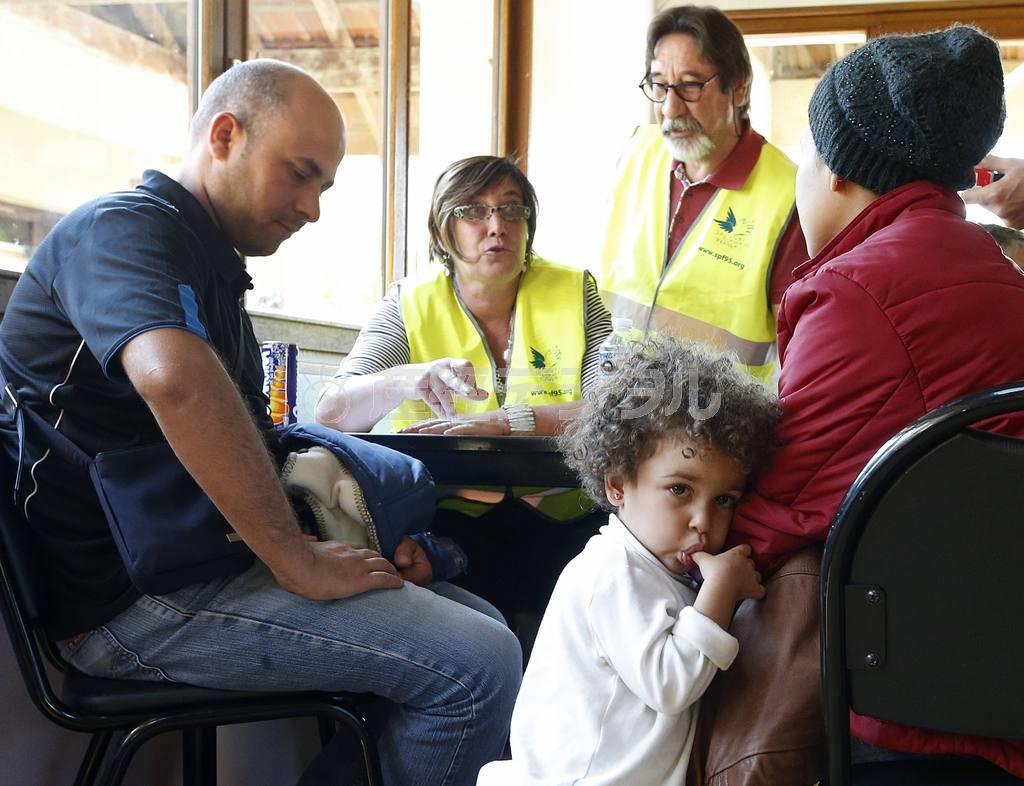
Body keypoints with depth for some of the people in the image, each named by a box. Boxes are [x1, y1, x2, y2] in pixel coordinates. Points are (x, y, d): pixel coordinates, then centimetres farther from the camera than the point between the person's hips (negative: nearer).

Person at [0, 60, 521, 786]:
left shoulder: (210, 265, 21)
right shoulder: (122, 229, -11)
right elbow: (175, 378, -33)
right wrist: (299, 561, -26)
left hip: (195, 558, 10)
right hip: (136, 600, -10)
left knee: (480, 624, 8)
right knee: (479, 666, -19)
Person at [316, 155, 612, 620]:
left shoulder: (574, 293, 6)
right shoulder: (410, 306, 5)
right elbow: (331, 414, -8)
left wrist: (505, 421, -21)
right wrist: (406, 380, -28)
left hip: (558, 518, 1)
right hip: (446, 521, 0)